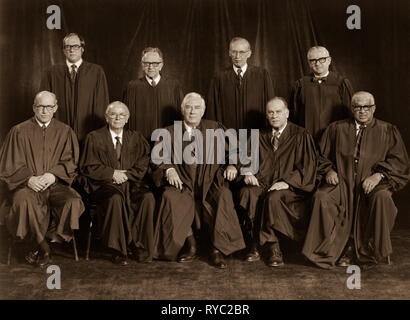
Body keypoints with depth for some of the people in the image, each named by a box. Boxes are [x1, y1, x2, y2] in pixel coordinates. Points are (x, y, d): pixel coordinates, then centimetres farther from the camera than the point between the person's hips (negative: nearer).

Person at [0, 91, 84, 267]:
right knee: (24, 202, -36)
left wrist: (53, 175, -11)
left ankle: (40, 248, -13)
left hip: (56, 185, 1)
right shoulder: (19, 131, 8)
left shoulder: (65, 131, 12)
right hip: (27, 185, -1)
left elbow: (70, 161, 7)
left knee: (74, 202, -30)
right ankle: (44, 248, -16)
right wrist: (29, 178, -13)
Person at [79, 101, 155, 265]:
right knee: (115, 198, -36)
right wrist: (113, 173, -10)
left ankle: (140, 247, -19)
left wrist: (126, 174, -9)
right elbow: (87, 167, 1)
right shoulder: (94, 137, 9)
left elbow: (144, 164, 9)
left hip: (131, 184, 3)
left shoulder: (136, 138, 16)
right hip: (104, 184, -2)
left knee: (148, 197, -29)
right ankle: (118, 250, -25)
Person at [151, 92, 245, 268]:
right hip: (183, 183, 1)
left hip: (210, 182, 0)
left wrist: (232, 164, -9)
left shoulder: (215, 128, 17)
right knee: (170, 197, -32)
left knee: (224, 195, -32)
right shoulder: (170, 132, 16)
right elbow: (158, 156, 6)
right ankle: (189, 244, -17)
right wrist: (169, 169, -15)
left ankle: (216, 248, -24)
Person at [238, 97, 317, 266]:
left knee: (274, 197, -37)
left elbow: (307, 167, -2)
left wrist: (287, 182, -16)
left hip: (290, 188, -3)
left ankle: (257, 244, -21)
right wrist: (247, 172, -7)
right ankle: (272, 246, -25)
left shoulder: (300, 135, 6)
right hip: (262, 184, 4)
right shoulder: (261, 137, 19)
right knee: (246, 193, -30)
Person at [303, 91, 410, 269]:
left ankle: (370, 251, -17)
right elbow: (322, 155, 19)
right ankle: (342, 249, -20)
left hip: (372, 183, -1)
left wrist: (379, 175, -13)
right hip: (342, 182, 1)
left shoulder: (388, 131, 13)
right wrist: (329, 170, -2)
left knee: (382, 198, -35)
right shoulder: (336, 129, 17)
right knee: (322, 197, -30)